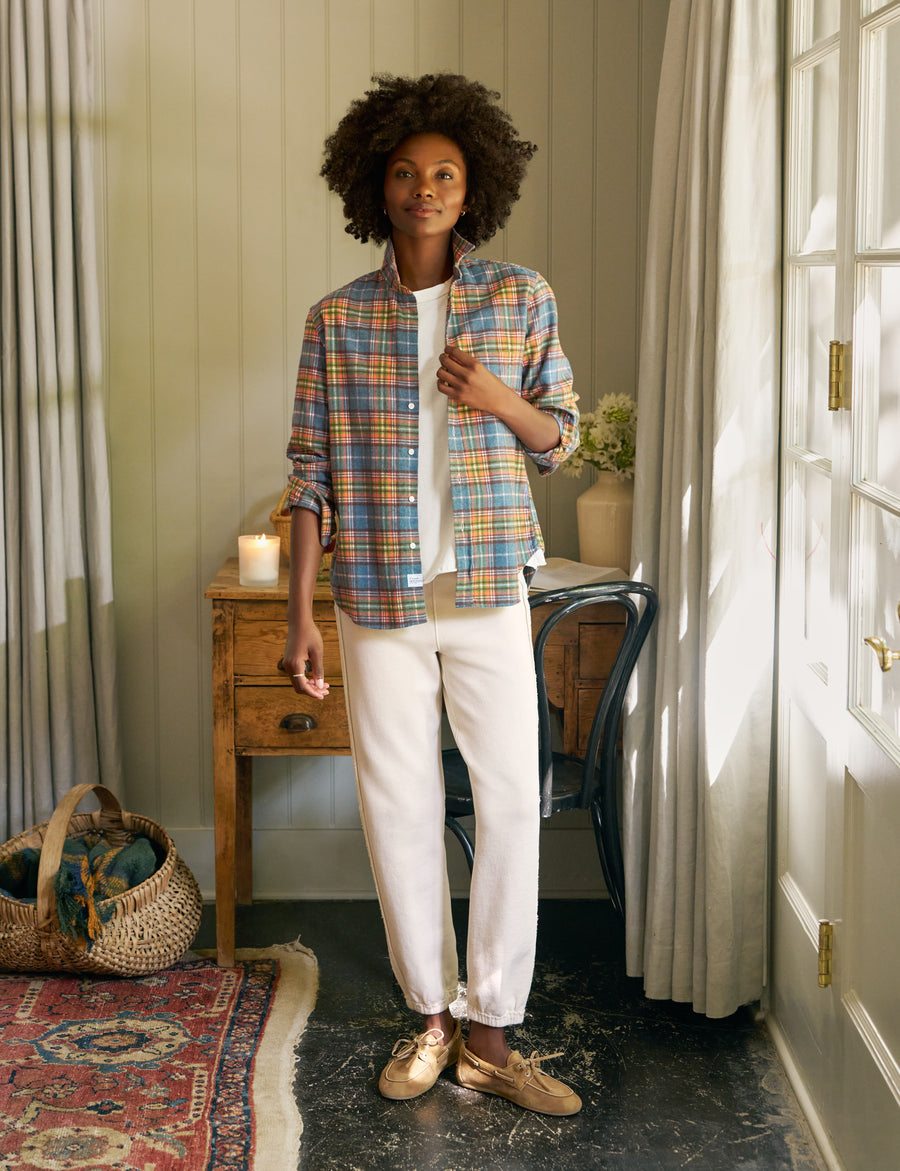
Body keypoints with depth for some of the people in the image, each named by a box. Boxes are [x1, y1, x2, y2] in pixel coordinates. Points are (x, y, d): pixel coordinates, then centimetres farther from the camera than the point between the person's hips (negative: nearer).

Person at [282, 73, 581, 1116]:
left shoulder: (521, 299, 2)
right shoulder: (337, 318, 1)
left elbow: (562, 438, 8)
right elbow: (311, 471, 1)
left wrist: (497, 399, -14)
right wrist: (299, 613, -3)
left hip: (487, 594, 0)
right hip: (377, 598, 0)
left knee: (512, 802, -1)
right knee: (398, 806, 7)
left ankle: (490, 1035, 11)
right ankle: (431, 1018, 23)